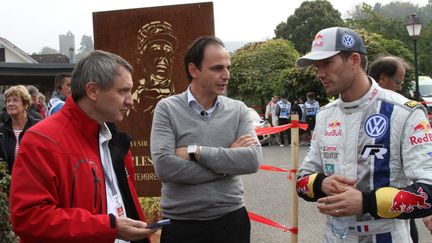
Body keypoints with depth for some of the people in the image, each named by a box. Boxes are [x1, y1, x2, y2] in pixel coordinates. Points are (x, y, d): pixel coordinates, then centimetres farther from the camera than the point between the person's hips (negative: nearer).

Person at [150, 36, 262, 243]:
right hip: (182, 224, -2)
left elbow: (253, 160, -12)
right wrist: (229, 160, -13)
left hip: (232, 219, 3)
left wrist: (196, 152, -17)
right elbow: (164, 167, -19)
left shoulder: (238, 110, 2)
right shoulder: (167, 109, -6)